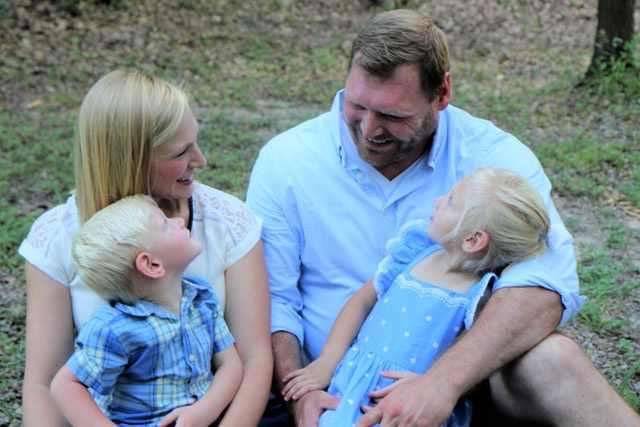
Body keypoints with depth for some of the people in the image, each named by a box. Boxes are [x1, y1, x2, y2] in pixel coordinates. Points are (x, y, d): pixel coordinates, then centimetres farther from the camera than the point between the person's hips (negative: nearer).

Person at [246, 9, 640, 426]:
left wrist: (444, 381, -35)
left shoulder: (494, 156, -8)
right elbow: (271, 297, -1)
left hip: (468, 377, -1)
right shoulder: (284, 161, -3)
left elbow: (546, 281, -22)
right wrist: (298, 392, -19)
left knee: (549, 356, -30)